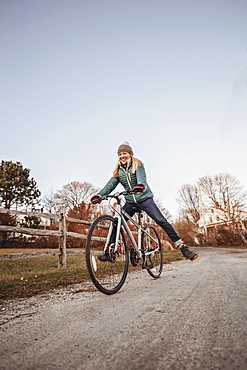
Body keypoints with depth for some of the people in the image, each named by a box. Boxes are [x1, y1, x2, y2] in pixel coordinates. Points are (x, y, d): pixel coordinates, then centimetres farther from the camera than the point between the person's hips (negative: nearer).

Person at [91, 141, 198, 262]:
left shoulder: (138, 165, -4)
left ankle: (183, 247, -8)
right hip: (130, 202, 4)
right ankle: (108, 253, 10)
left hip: (145, 199, -4)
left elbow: (141, 177, -23)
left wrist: (141, 185, -48)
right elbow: (110, 185, -1)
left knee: (162, 221, -15)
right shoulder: (118, 170, 8)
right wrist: (99, 195, -18)